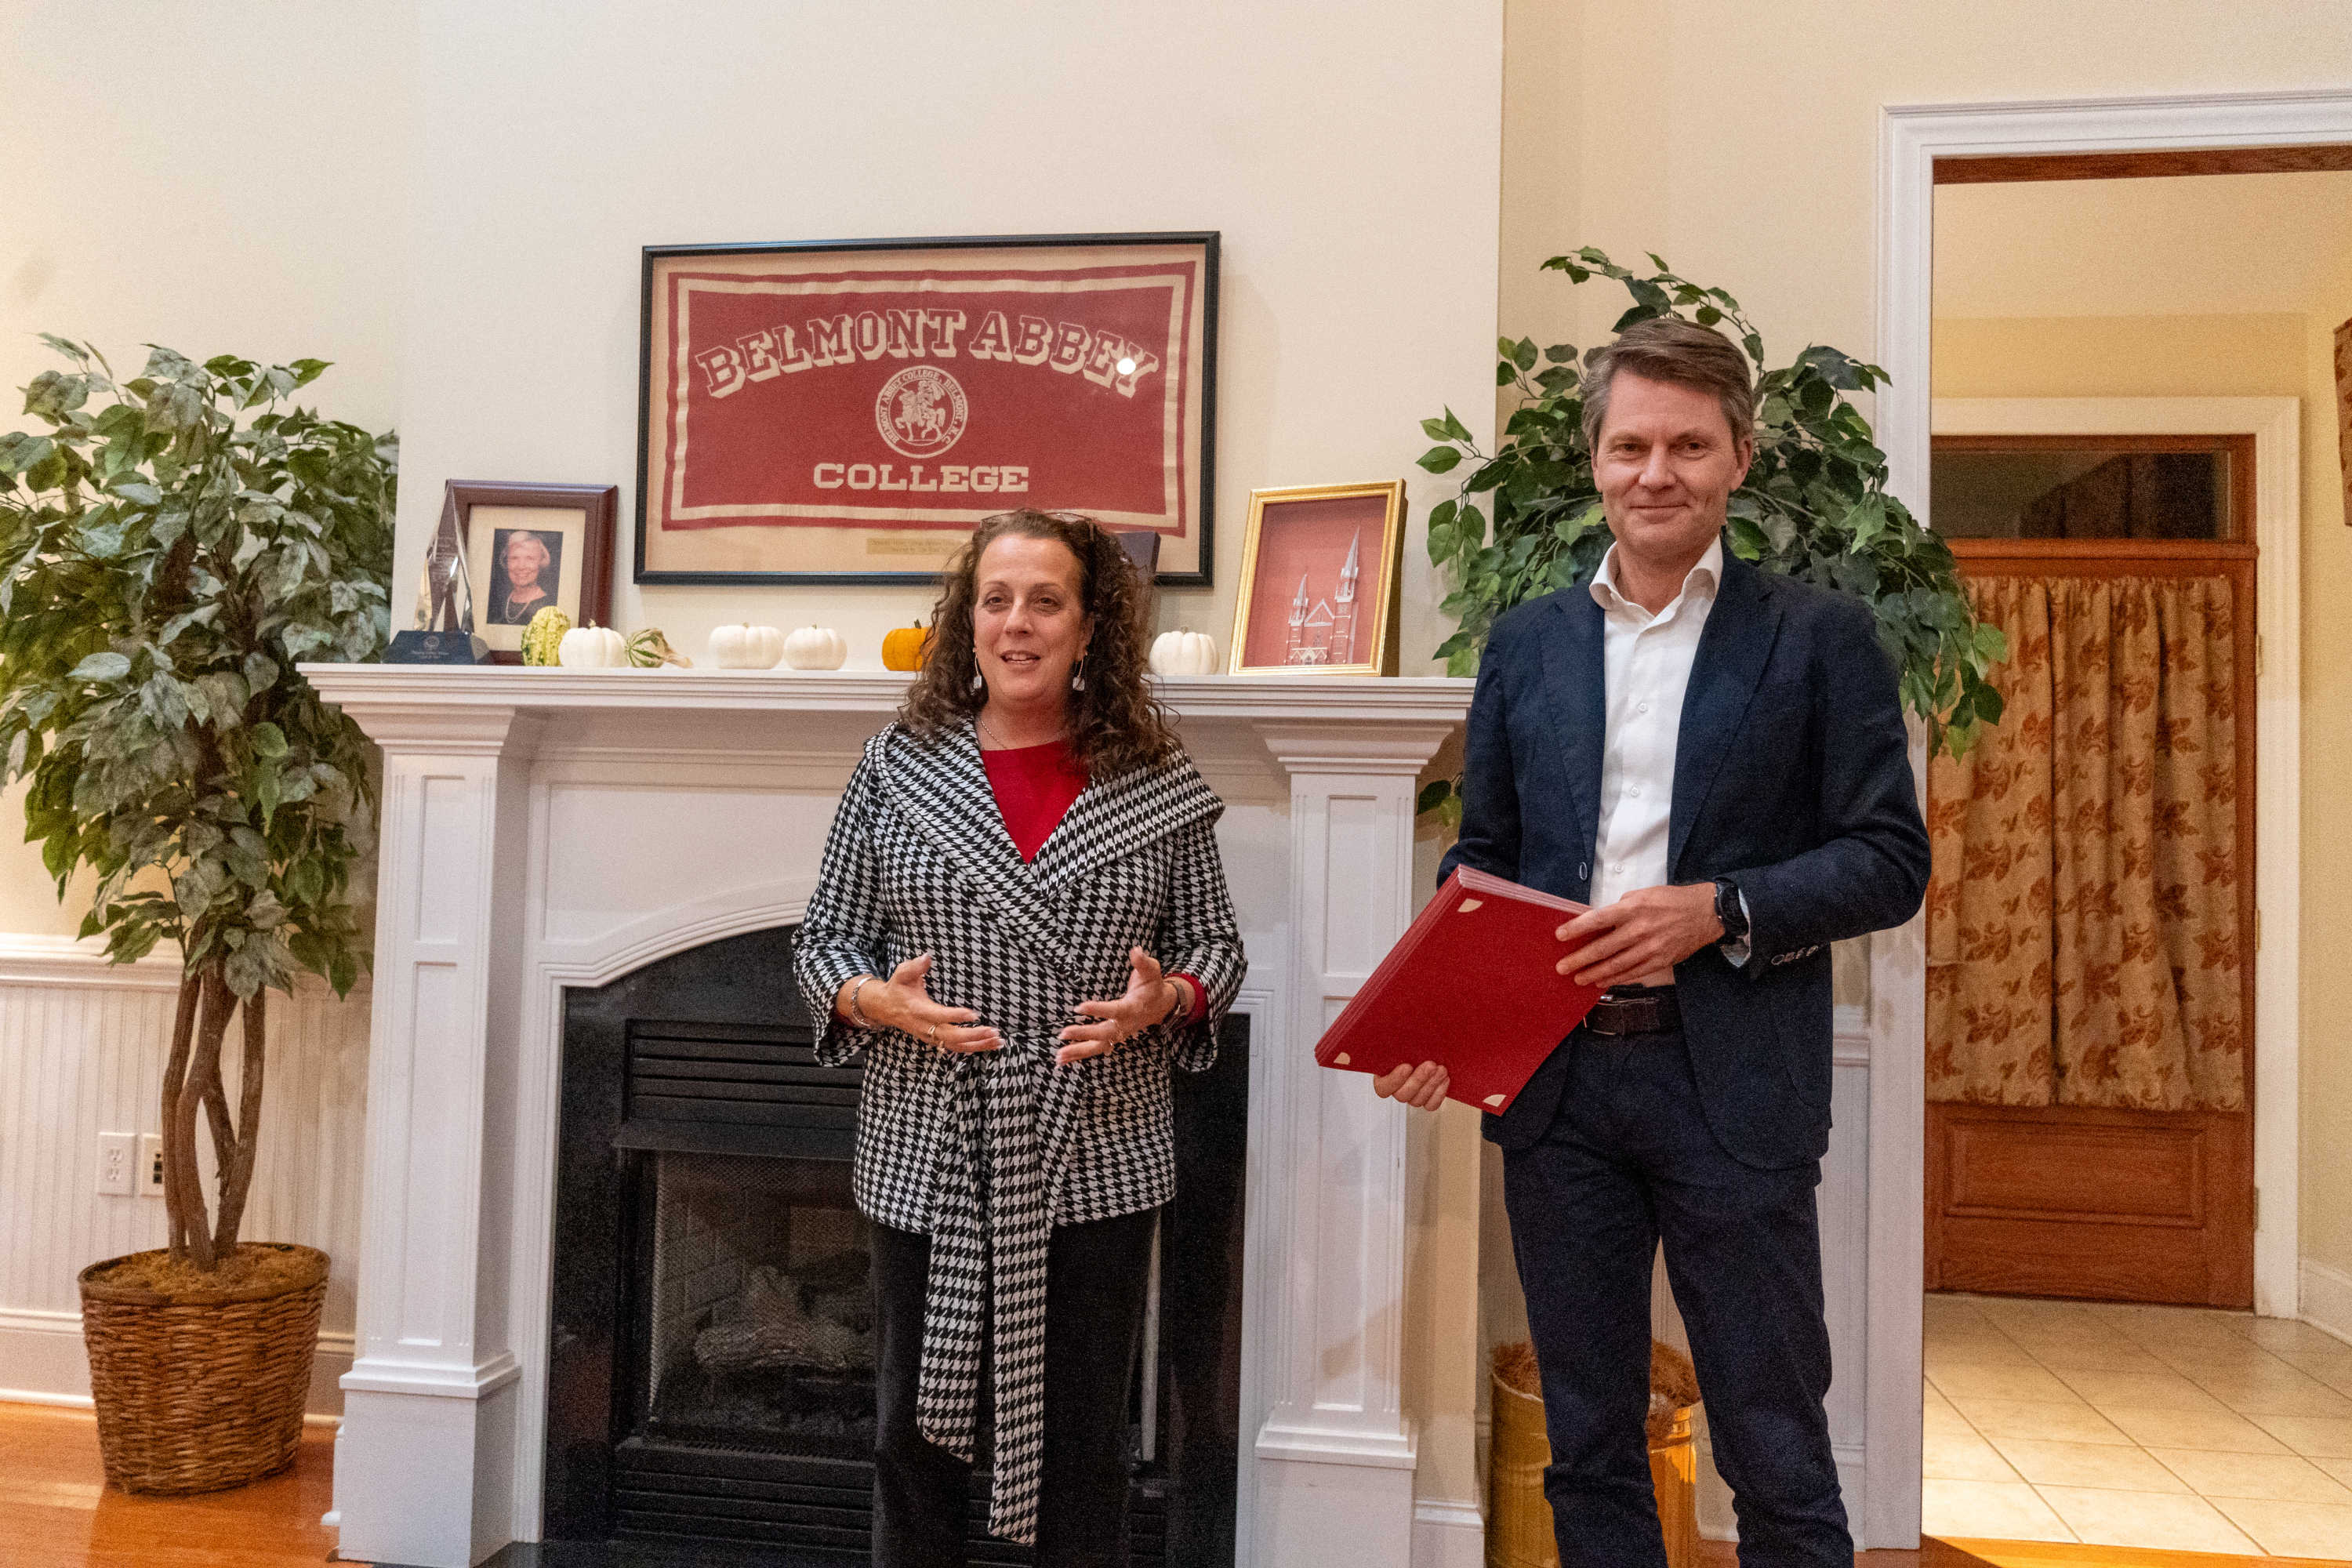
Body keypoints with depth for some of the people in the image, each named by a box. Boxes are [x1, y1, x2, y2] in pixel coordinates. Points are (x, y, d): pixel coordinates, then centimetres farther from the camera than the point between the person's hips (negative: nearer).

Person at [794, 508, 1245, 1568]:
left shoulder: (1159, 783, 1)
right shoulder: (897, 768, 2)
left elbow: (1215, 946, 7)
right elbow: (824, 942, 6)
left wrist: (1162, 1000, -14)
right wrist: (878, 1002, -14)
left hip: (1094, 1161, 0)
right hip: (926, 1157, 1)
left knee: (1081, 1443, 12)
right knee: (915, 1433, 13)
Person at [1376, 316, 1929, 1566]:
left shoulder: (1819, 636, 1)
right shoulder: (1525, 642, 10)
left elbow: (1889, 859, -2)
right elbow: (1482, 858, 11)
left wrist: (1717, 910, -17)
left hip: (1733, 1082, -3)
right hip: (1555, 1083, 3)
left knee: (1776, 1458, 9)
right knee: (1587, 1447, 16)